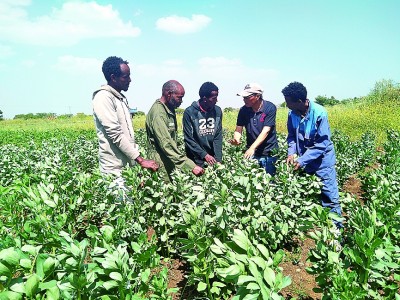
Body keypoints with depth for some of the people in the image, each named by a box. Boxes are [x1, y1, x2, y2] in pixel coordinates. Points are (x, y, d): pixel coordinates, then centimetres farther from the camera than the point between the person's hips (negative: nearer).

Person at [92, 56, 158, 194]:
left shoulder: (121, 98, 15)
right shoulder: (103, 98, -12)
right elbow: (115, 134, -19)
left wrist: (138, 158, 13)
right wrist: (141, 160, -20)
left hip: (130, 165, 8)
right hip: (116, 169, -8)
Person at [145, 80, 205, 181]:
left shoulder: (169, 109, 11)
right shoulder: (158, 113, -19)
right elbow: (166, 144, -28)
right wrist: (191, 166, -32)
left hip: (170, 163, 9)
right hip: (161, 166, -9)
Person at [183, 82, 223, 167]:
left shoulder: (217, 111, 0)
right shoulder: (190, 112, -12)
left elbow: (218, 137, -1)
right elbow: (189, 139, -11)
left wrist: (218, 159, -9)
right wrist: (204, 155, -18)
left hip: (212, 157, 3)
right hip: (196, 160, -3)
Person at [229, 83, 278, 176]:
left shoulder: (270, 108, -13)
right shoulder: (244, 110, -2)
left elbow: (265, 131, -20)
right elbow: (238, 130, 0)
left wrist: (252, 148, -30)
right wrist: (236, 139, -24)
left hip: (268, 153, -3)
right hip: (251, 151, 3)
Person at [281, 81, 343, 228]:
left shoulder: (319, 113, -23)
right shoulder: (292, 114, -8)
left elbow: (322, 144, -22)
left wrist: (303, 160, -26)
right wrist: (291, 152, -13)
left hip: (322, 160, -5)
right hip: (303, 160, 5)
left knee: (329, 197, 1)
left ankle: (336, 226, 15)